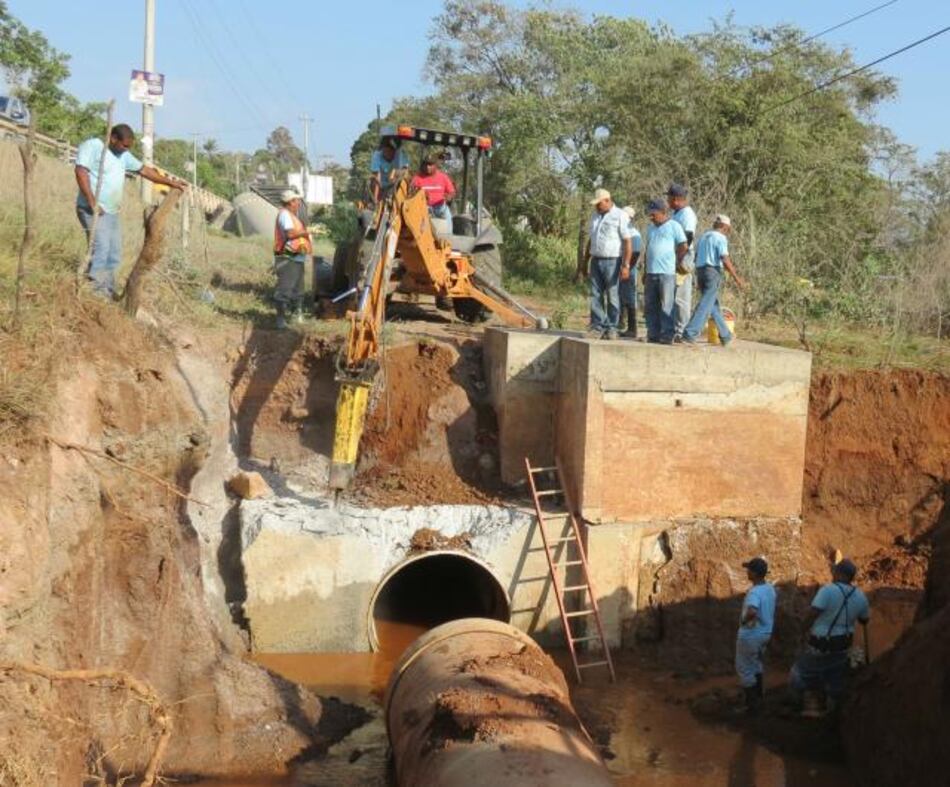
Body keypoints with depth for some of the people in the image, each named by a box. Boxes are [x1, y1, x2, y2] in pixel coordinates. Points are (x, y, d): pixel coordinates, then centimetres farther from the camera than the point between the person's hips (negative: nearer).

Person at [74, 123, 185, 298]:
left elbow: (144, 170, 24)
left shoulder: (123, 156, 18)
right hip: (94, 210, -9)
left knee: (114, 256, 6)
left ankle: (108, 294, 10)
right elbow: (81, 172, -15)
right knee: (100, 250, -19)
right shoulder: (93, 146, -6)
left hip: (112, 212, 9)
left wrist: (170, 182, 23)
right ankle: (95, 295, -19)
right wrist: (92, 202, -20)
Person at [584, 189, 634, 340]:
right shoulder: (595, 217, 15)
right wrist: (585, 261, 19)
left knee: (612, 296, -2)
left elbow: (627, 242, -11)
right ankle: (597, 327, 7)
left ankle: (612, 329, 4)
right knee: (595, 295, 3)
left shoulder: (620, 216, -7)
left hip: (612, 261, -6)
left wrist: (626, 265, -18)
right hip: (596, 261, 6)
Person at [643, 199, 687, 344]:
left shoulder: (674, 226, -3)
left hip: (667, 273, -7)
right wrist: (645, 271, 18)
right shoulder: (651, 227, 18)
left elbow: (683, 247, -4)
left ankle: (667, 336, -2)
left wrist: (675, 264, 1)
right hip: (651, 273, 7)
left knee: (666, 306, -5)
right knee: (650, 306, 7)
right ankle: (653, 334, 14)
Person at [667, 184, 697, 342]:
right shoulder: (674, 213, 18)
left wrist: (681, 261, -23)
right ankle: (673, 329, 17)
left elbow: (688, 239, -19)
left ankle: (681, 332, -6)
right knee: (671, 297, 11)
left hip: (682, 260, -10)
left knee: (680, 297, -8)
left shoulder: (687, 214, -12)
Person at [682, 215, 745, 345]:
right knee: (705, 305, -10)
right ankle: (690, 334, -18)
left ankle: (725, 336, 22)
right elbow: (725, 260, -16)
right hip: (713, 272, -8)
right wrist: (736, 277, -12)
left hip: (700, 271, 8)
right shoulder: (721, 238, -7)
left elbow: (696, 256, 21)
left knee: (714, 305, 14)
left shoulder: (703, 236, 17)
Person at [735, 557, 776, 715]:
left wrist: (744, 620, -28)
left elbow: (752, 612, -47)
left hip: (751, 635, -8)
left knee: (744, 669, 8)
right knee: (756, 665, 26)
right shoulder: (770, 588, -1)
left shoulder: (754, 592, -29)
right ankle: (757, 698, 36)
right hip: (765, 633, 8)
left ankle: (752, 704, 13)